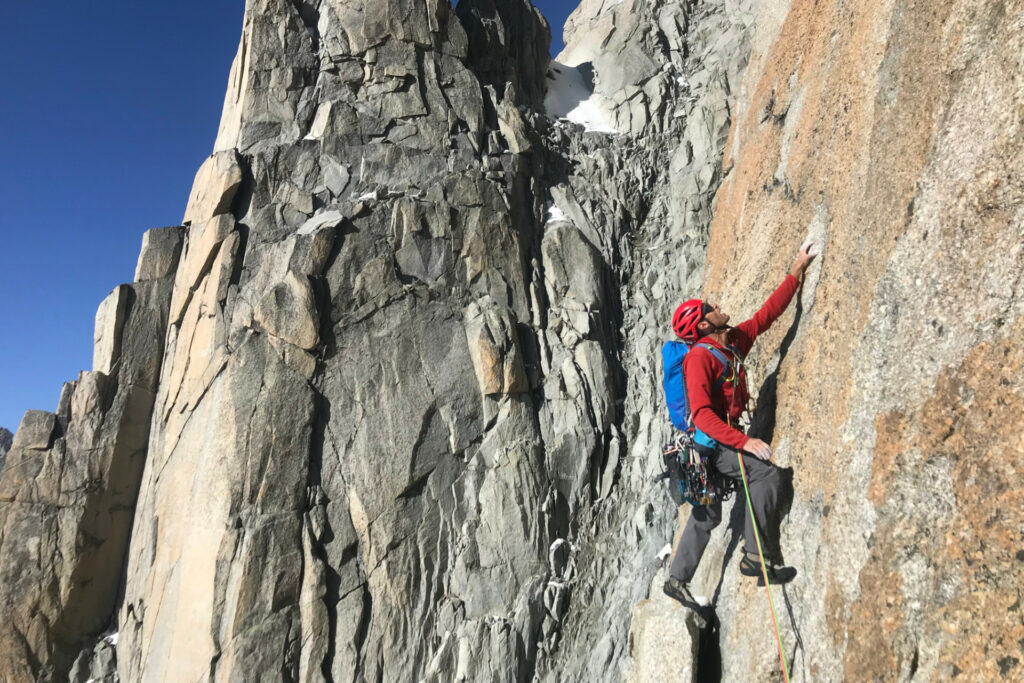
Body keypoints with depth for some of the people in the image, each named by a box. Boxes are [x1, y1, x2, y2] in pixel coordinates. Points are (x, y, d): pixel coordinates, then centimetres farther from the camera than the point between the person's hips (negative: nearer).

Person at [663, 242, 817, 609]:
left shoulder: (734, 341, 6)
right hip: (707, 442, -9)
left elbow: (767, 313, 14)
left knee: (707, 516, 14)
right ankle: (756, 555, -18)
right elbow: (701, 414, -26)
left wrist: (797, 271, 12)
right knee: (766, 472, -25)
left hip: (721, 439, 9)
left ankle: (677, 580, 24)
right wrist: (744, 442, -33)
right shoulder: (700, 357, -18)